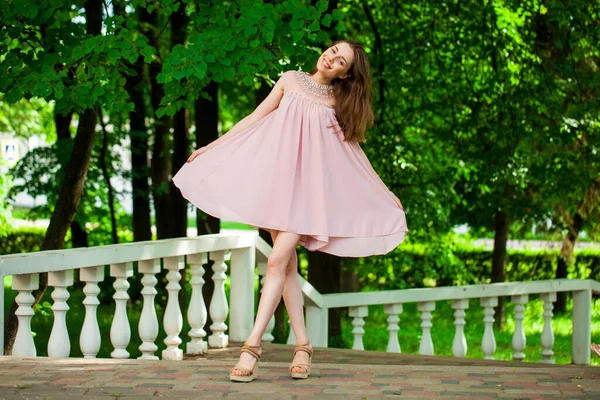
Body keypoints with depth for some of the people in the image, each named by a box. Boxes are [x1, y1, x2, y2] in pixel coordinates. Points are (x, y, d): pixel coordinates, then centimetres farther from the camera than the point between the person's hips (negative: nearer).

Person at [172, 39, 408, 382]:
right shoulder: (291, 80, 9)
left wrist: (384, 191, 10)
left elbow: (353, 148, 11)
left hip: (308, 184, -2)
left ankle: (252, 347, -16)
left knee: (278, 260, -15)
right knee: (288, 264, 1)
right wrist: (213, 145, 14)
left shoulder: (339, 102, 6)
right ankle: (303, 345, 7)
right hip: (276, 173, 2)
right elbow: (255, 118, 14)